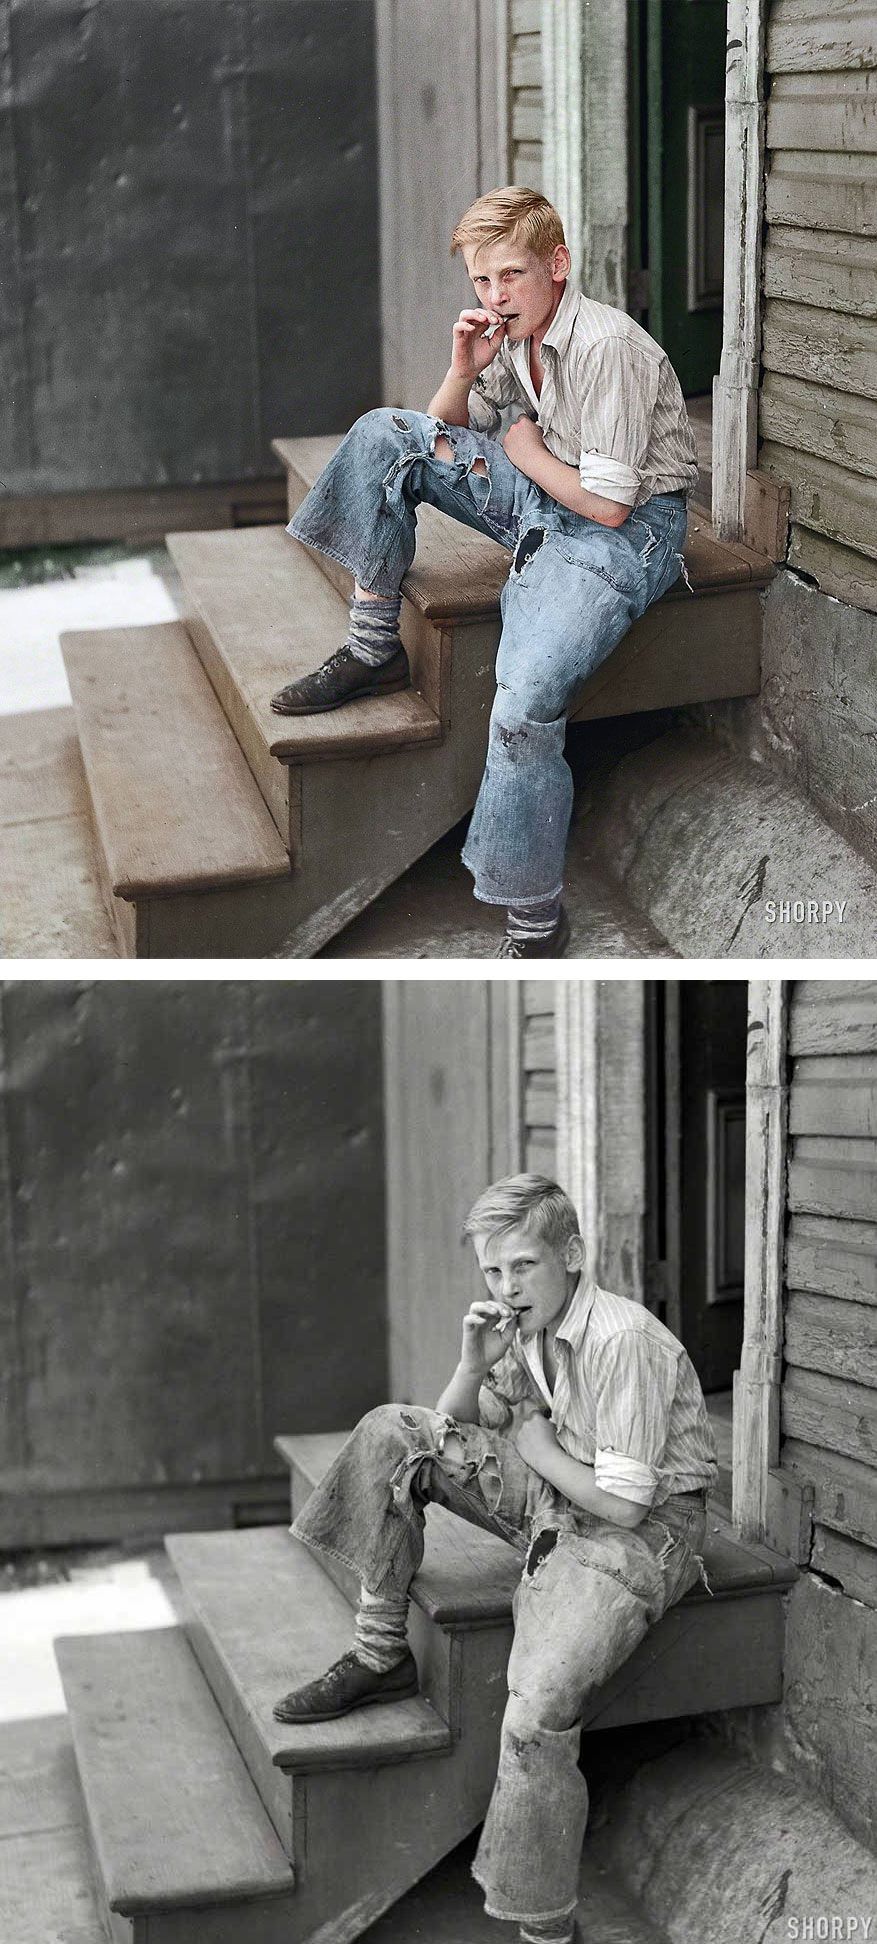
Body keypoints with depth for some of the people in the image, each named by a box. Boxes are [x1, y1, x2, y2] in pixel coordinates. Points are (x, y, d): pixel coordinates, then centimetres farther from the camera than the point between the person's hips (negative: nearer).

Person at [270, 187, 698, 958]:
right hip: (545, 498, 9)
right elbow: (448, 434, 16)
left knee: (526, 702, -31)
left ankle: (535, 920, -19)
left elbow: (610, 504, -23)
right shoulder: (513, 331, 3)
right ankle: (373, 648, 3)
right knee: (385, 434, -3)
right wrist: (464, 372, -5)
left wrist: (528, 454, -6)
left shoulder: (608, 347, -22)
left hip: (626, 529, -9)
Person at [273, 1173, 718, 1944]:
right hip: (557, 1504, 9)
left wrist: (538, 1449, -8)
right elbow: (454, 1435, 13)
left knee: (538, 1712, -30)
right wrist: (475, 1366, -7)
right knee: (393, 1432, -2)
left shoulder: (623, 1340, -24)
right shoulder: (528, 1327, 3)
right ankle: (380, 1657, 4)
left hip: (638, 1535, -9)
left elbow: (624, 1503, -24)